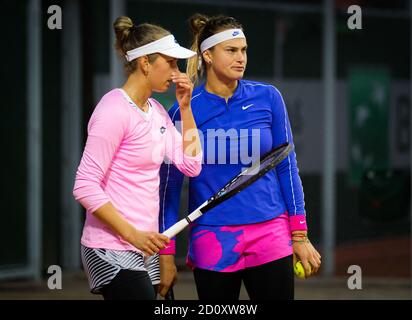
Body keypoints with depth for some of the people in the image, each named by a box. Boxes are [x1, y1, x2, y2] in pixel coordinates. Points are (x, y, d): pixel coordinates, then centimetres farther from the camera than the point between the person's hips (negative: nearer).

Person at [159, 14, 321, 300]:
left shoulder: (268, 98, 1)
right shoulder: (183, 112, -3)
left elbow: (287, 166, 6)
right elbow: (169, 186, 1)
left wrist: (300, 236, 3)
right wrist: (166, 254, -1)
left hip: (270, 234, 1)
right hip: (212, 241, -1)